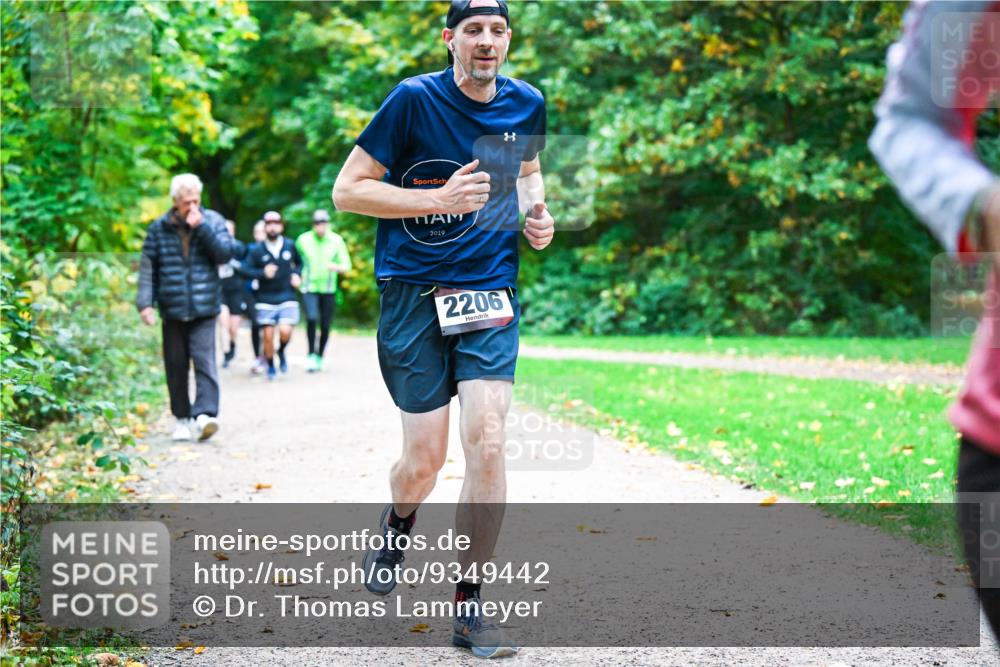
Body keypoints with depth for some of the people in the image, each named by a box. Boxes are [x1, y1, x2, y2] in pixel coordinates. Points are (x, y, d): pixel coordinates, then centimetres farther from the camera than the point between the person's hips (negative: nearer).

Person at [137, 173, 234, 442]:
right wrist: (145, 302, -3)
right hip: (172, 309, 2)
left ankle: (204, 414, -23)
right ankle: (182, 418, 18)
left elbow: (225, 253, -9)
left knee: (204, 361, -15)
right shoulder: (159, 228, 4)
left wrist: (201, 227, -15)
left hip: (204, 309, -2)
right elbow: (148, 267, 5)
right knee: (176, 366, 7)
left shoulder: (213, 221, 3)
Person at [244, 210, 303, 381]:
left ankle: (281, 352, 16)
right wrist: (263, 273, -19)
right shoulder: (257, 250, -2)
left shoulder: (290, 245, 2)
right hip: (265, 299, 0)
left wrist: (297, 274, 0)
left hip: (287, 298, 0)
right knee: (267, 335, 2)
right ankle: (270, 366, 23)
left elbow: (299, 262, 18)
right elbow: (248, 271, -2)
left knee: (285, 331, -17)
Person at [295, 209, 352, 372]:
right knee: (311, 318, -23)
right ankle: (311, 355, -12)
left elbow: (346, 266, 1)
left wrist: (337, 267, -21)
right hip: (309, 288, -1)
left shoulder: (336, 241, -1)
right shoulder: (303, 240, -2)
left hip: (328, 289, 2)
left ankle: (319, 357, 23)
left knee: (325, 325, 5)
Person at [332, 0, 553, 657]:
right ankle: (399, 521, 39)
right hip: (414, 294, -2)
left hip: (491, 293, 3)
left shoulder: (526, 103, 6)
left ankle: (469, 605, -1)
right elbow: (347, 190, -8)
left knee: (487, 440, -13)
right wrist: (438, 199, -19)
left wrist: (537, 214, 6)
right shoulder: (414, 99, -8)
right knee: (424, 459, 0)